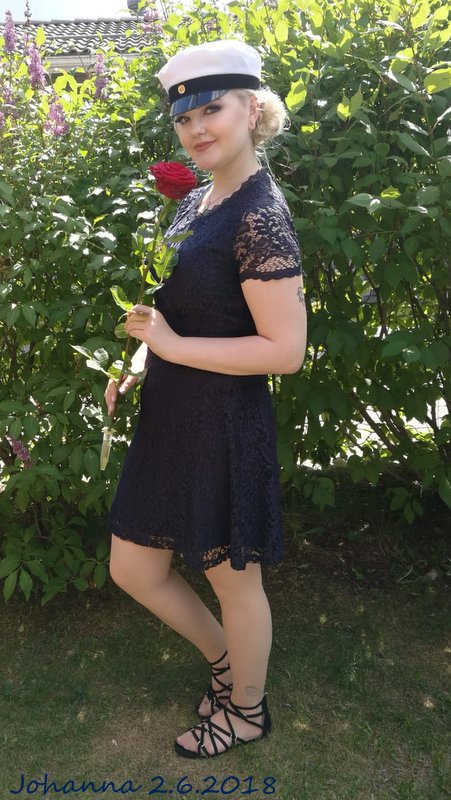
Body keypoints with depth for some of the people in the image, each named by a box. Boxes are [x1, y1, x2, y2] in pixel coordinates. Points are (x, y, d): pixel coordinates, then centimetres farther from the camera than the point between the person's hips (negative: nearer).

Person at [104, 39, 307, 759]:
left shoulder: (260, 216, -18)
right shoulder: (196, 202, 9)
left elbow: (285, 349, -22)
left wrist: (171, 346, -18)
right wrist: (136, 365, 5)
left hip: (225, 426, -9)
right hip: (169, 418, 9)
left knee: (233, 579, 13)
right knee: (132, 569, 19)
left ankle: (247, 711, 42)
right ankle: (224, 660, 45)